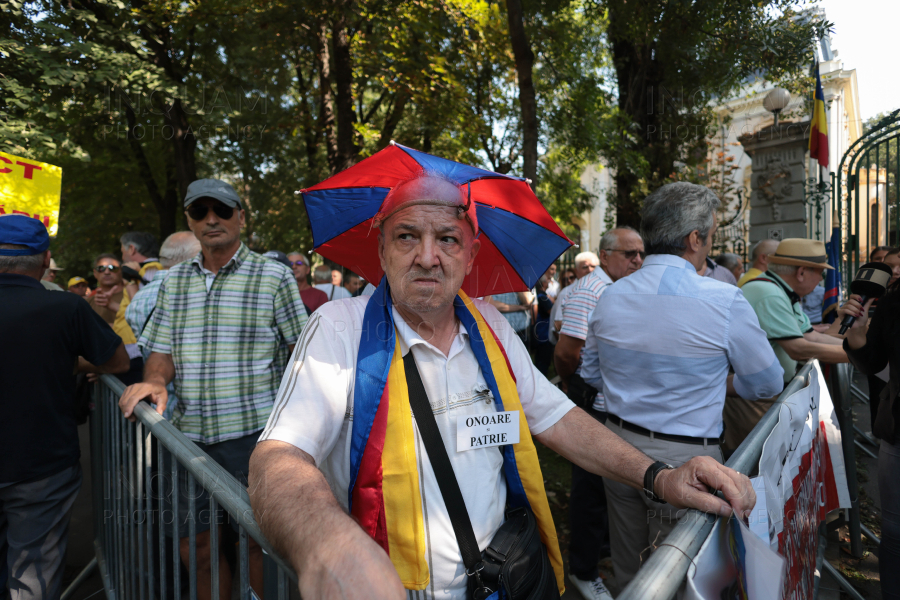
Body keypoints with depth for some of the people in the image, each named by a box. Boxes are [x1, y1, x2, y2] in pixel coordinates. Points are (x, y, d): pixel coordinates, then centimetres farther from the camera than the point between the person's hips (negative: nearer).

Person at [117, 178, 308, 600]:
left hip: (253, 430, -4)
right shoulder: (174, 280, 11)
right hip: (189, 434, 5)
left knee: (258, 541, 8)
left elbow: (301, 348, -2)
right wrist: (154, 381, -9)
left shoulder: (274, 276, -3)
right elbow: (162, 349, 13)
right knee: (195, 547, 15)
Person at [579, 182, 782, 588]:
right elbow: (767, 384, -4)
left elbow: (592, 373, 9)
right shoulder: (726, 301, -18)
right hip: (684, 459, -4)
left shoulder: (609, 297, -4)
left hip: (619, 448, 5)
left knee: (628, 574, 23)